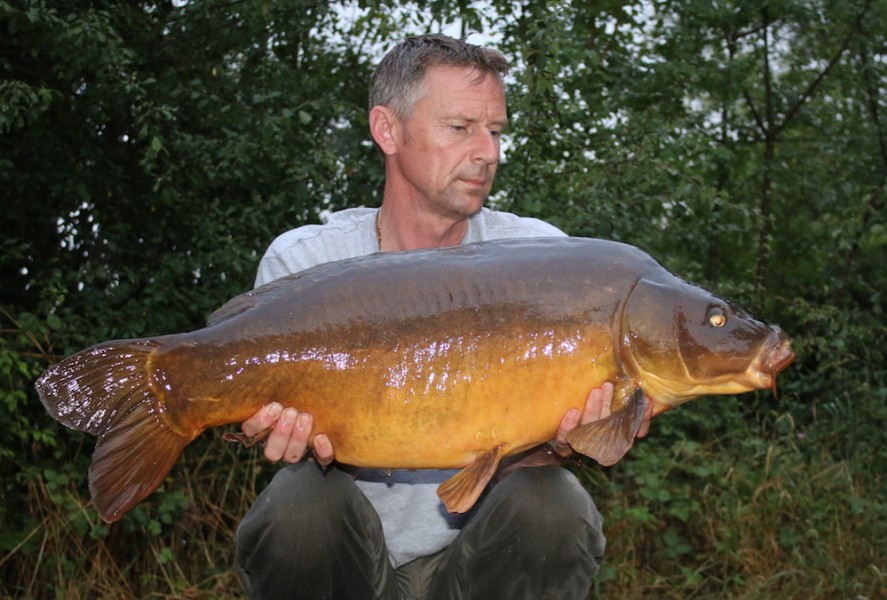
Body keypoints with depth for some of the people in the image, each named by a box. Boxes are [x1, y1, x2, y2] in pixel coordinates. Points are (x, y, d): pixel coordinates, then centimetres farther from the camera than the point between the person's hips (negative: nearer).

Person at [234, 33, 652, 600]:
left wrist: (554, 444, -32)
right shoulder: (302, 262, -6)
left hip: (476, 553, 1)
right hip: (347, 554, 0)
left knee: (554, 507, -28)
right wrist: (314, 440, -33)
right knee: (301, 505, -31)